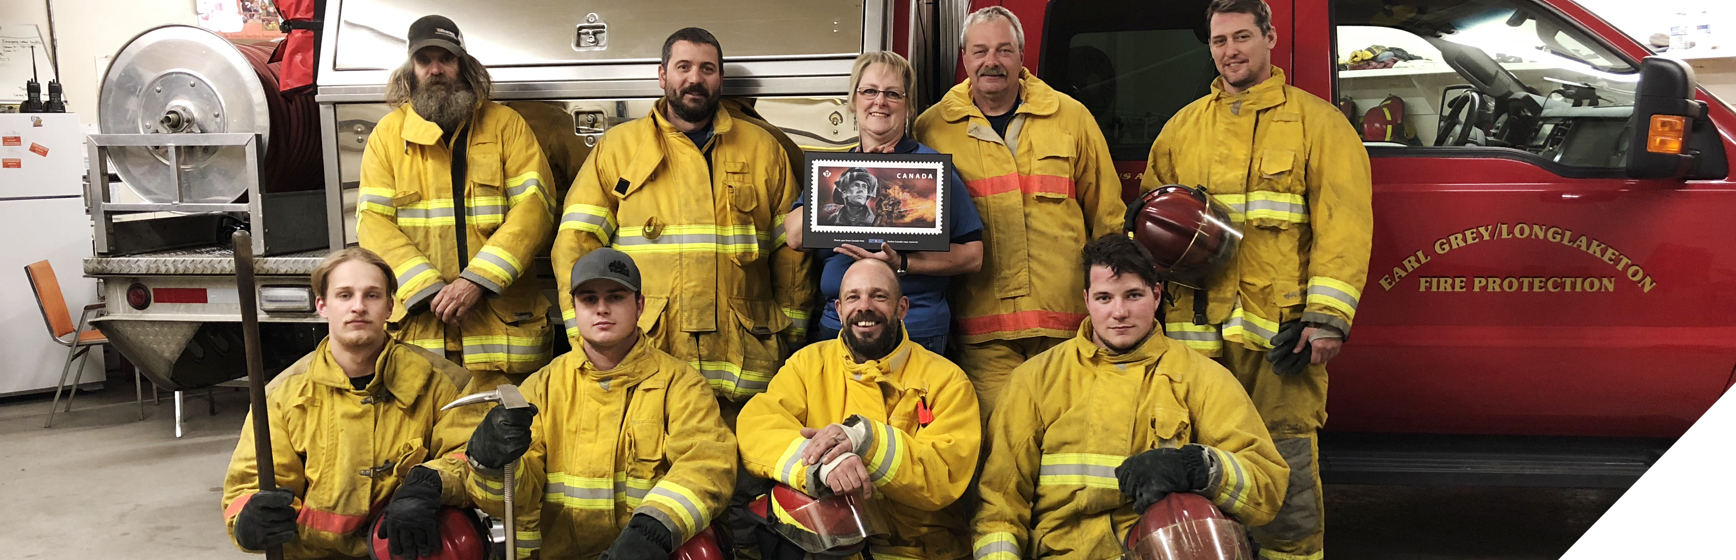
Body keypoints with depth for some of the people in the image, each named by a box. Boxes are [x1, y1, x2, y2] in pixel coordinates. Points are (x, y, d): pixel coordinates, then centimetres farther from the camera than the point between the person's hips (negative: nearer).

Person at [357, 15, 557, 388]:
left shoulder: (506, 125, 8)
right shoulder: (388, 133, 11)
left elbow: (534, 205, -3)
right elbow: (373, 221, 3)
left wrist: (478, 280, -14)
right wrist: (427, 289, -12)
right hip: (417, 320, 1)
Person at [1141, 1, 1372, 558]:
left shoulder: (1317, 122, 6)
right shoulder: (1182, 128, 17)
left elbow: (1343, 223, -3)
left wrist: (1327, 316, -12)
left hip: (1281, 332, -3)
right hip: (1196, 330, 4)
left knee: (1286, 466, -3)